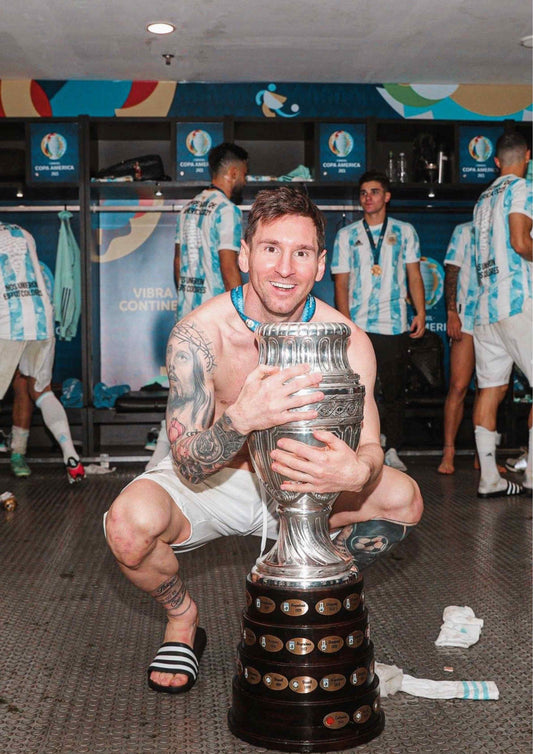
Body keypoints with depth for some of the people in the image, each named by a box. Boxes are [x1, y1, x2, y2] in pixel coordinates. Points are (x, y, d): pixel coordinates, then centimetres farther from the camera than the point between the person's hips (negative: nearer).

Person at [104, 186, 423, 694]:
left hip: (300, 479, 3)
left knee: (403, 499, -17)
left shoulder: (347, 341, -17)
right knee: (129, 523, -31)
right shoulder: (199, 334, -24)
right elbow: (189, 467, -28)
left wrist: (356, 471, -47)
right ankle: (181, 615, 5)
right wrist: (243, 418, -51)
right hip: (211, 483, -2)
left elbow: (370, 447, -20)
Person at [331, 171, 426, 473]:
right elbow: (341, 283, 7)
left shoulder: (404, 231, 12)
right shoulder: (347, 235, 11)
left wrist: (420, 313, -2)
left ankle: (393, 451, 9)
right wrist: (346, 323, -4)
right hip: (358, 326, 0)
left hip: (395, 325, 0)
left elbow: (414, 276, 10)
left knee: (395, 390, 2)